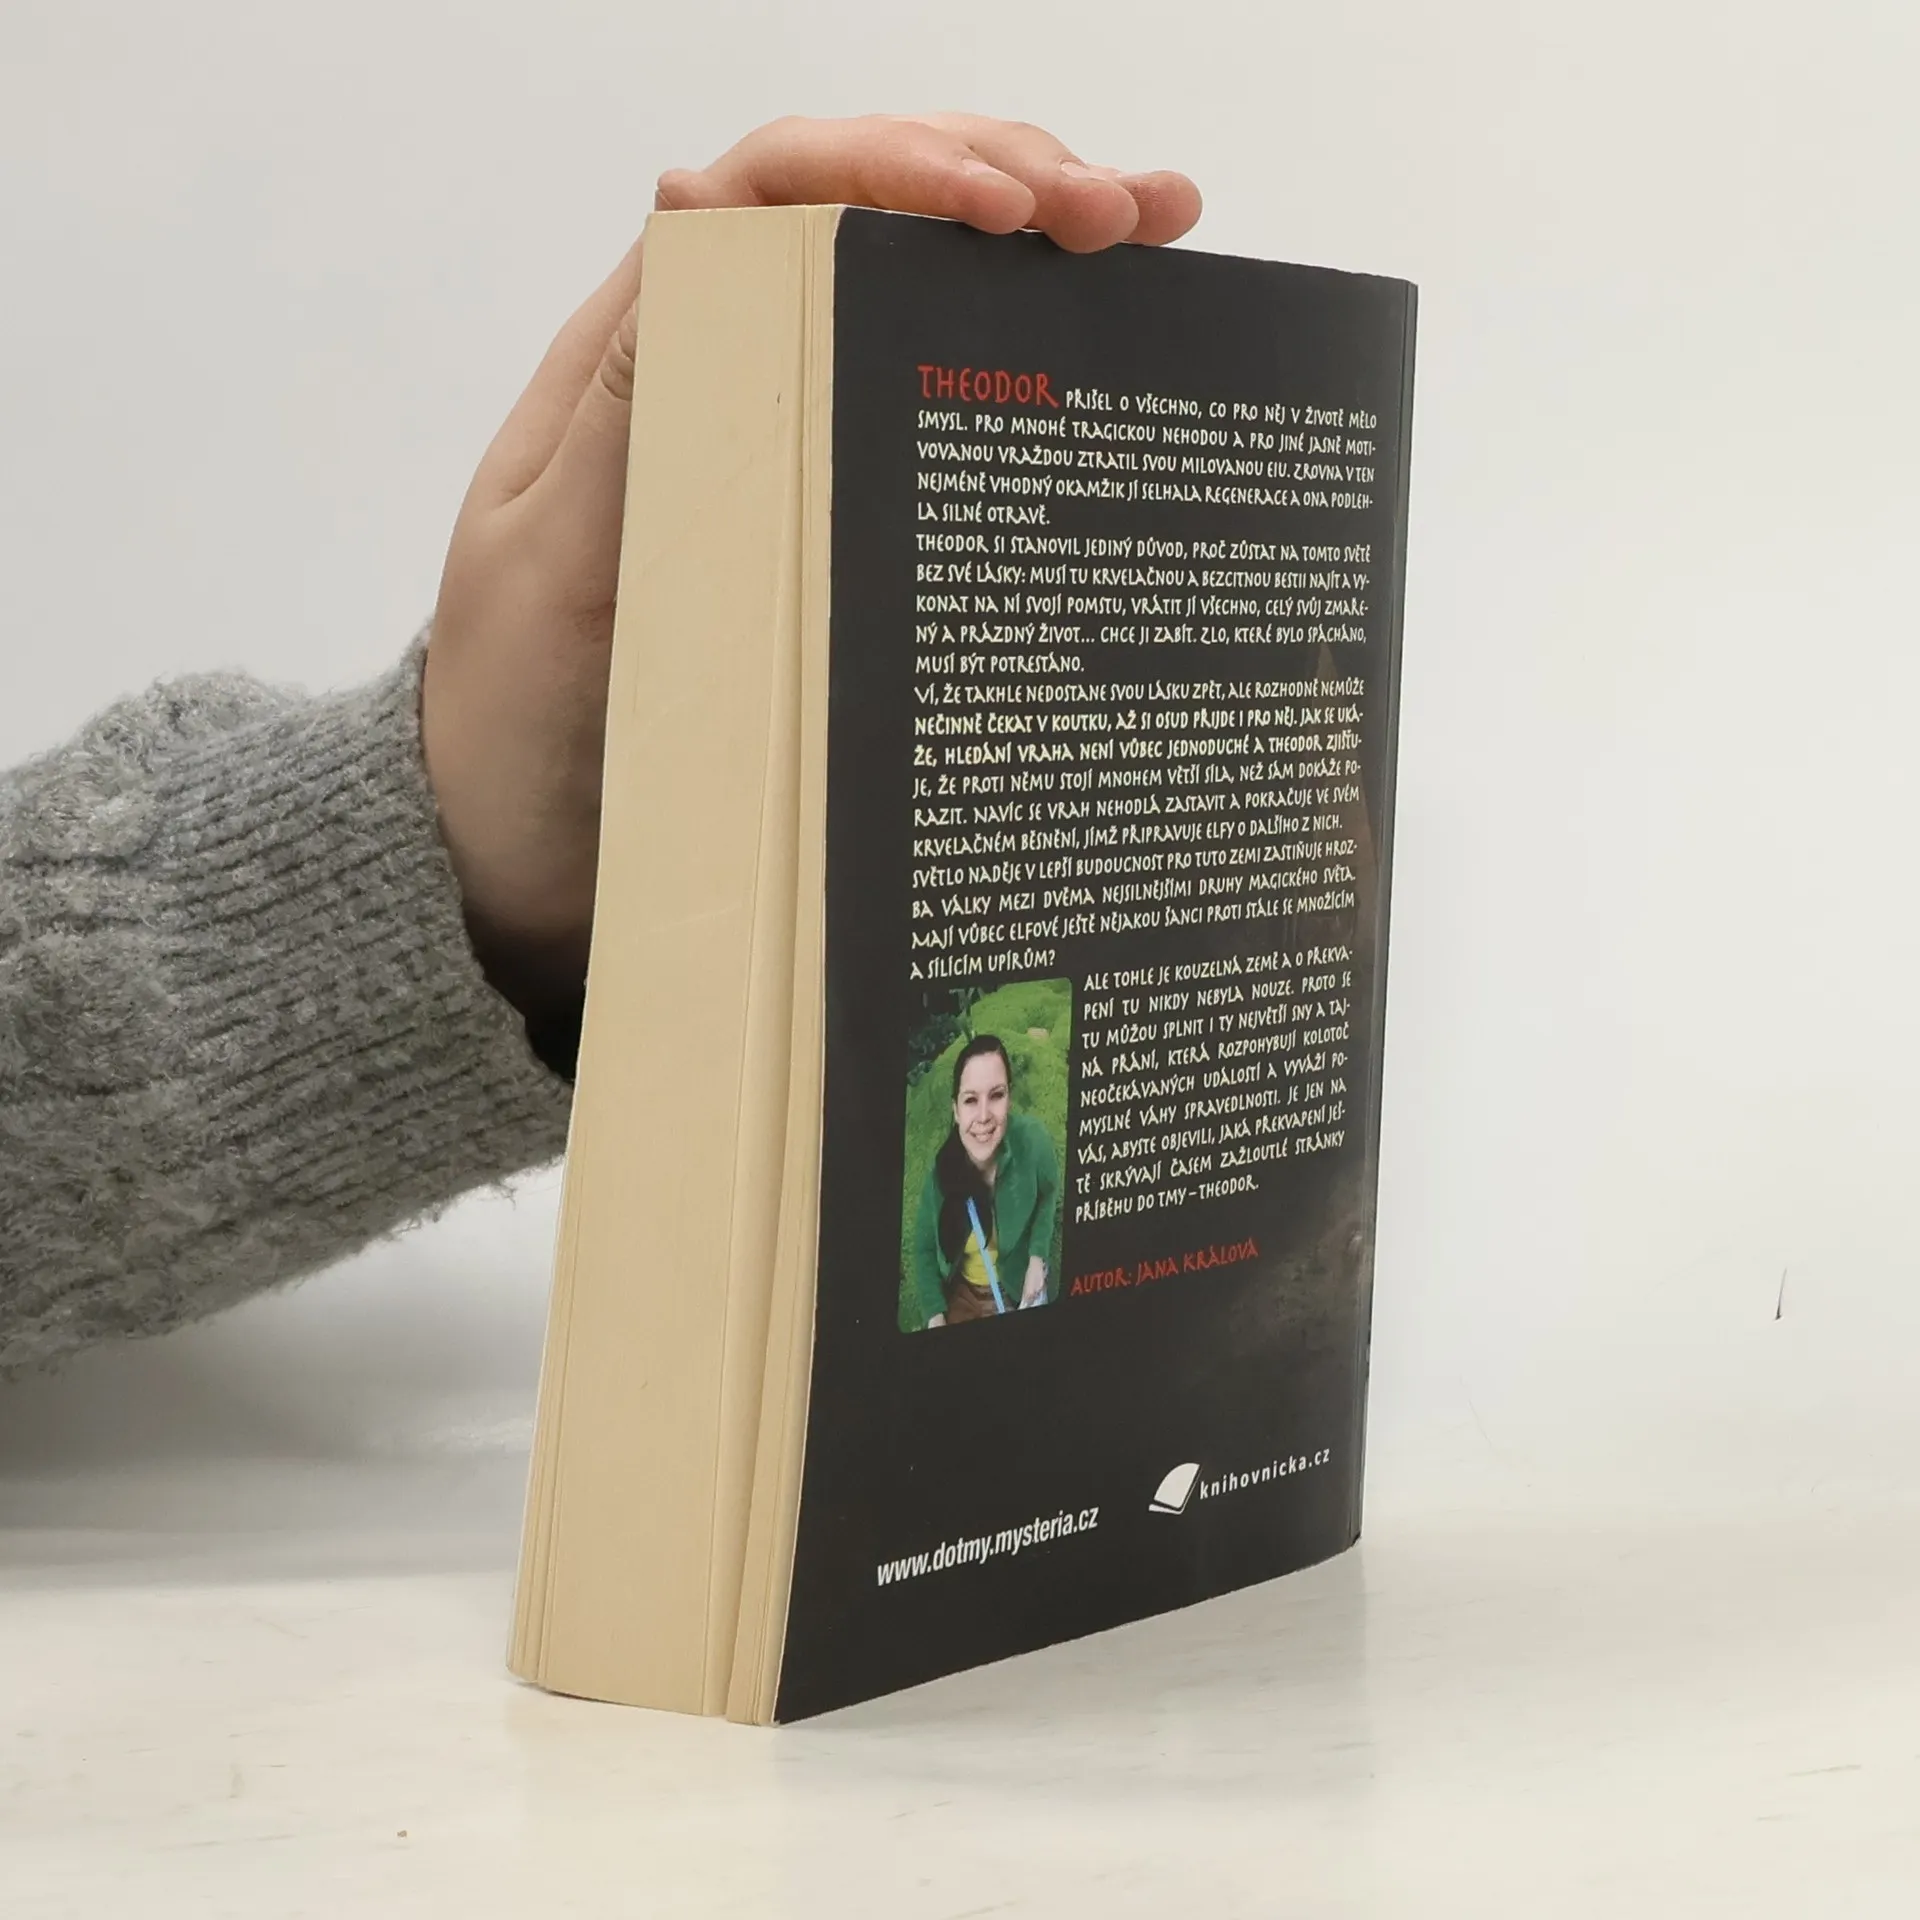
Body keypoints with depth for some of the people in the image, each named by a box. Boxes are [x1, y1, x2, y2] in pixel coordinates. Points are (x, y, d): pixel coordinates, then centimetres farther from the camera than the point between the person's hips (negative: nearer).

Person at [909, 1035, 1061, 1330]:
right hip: (960, 1295, 1)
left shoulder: (1031, 1142, -28)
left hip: (1017, 1294, -1)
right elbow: (925, 1250, -9)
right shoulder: (941, 1172, -24)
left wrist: (1038, 1258, -13)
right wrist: (935, 1317, -20)